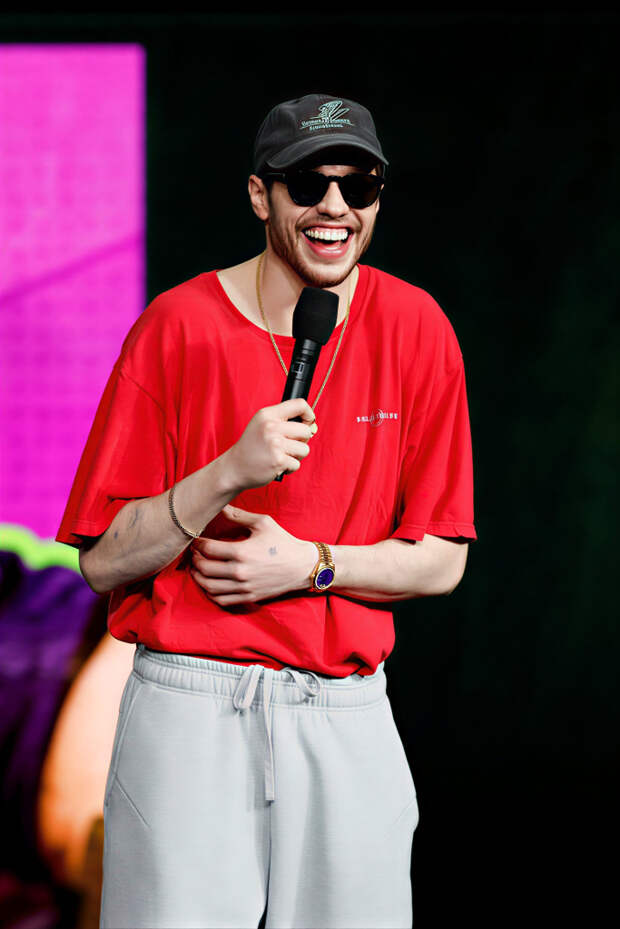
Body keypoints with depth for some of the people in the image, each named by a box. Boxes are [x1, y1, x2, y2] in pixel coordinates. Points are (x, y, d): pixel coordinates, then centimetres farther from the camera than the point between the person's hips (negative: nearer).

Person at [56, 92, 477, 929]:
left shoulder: (414, 328, 3)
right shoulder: (181, 325, -4)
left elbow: (442, 560, 5)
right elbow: (104, 562, -5)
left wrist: (310, 564, -10)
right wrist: (230, 473, -19)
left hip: (349, 713, 2)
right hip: (191, 706, -2)